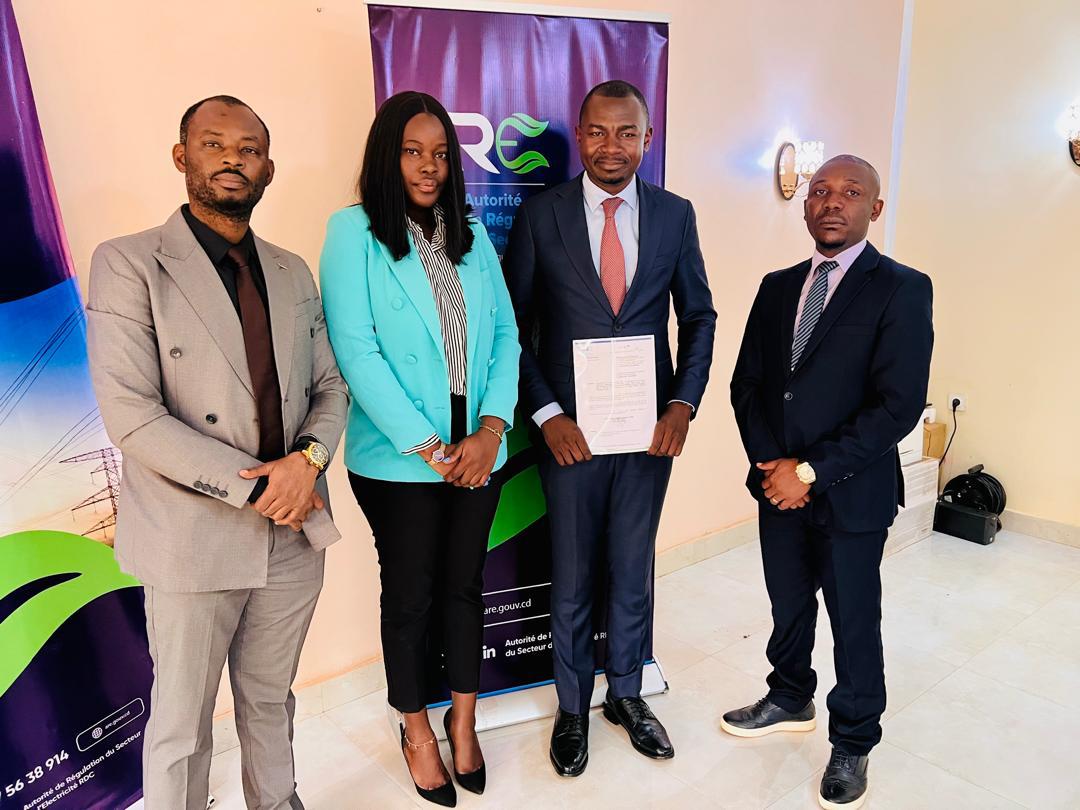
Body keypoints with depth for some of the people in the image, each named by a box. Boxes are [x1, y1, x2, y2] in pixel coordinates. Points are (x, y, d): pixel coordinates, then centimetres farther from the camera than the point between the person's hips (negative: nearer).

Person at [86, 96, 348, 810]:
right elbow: (130, 416, -15)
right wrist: (256, 488, -17)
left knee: (271, 699, 22)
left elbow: (330, 386, 8)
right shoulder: (128, 264, -7)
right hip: (195, 538, -4)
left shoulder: (293, 272, 9)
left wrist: (308, 459, -12)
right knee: (182, 719, 13)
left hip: (295, 534, 5)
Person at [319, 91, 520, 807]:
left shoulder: (473, 235, 8)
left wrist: (491, 431, -10)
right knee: (409, 592, 12)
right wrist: (427, 447, -15)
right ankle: (417, 728, 36)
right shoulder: (355, 231, -6)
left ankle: (464, 721, 37)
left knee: (464, 585, 16)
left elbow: (506, 335, 4)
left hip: (477, 452, 4)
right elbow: (355, 349, -13)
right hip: (398, 458, -4)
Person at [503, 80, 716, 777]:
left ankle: (627, 693, 39)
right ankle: (573, 707, 34)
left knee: (634, 567, 16)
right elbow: (513, 326, -3)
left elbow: (699, 316, 8)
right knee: (572, 577, 12)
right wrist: (547, 415, -11)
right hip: (570, 427, -1)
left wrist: (684, 401, -5)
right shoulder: (541, 214, -3)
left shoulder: (675, 214, 3)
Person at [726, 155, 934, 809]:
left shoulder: (902, 289, -9)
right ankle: (791, 700, 43)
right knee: (789, 605, 19)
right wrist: (772, 464, -8)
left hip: (852, 493, -4)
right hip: (779, 483, 5)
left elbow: (900, 405, -16)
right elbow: (747, 384, 6)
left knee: (854, 623, 11)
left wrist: (812, 472, -18)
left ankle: (853, 743, 33)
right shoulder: (778, 287, 8)